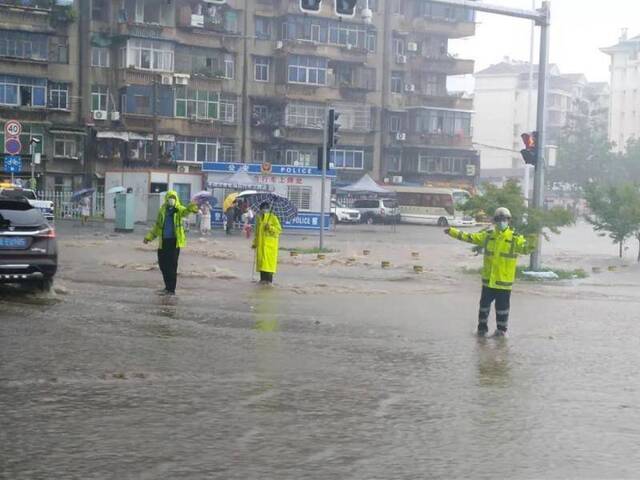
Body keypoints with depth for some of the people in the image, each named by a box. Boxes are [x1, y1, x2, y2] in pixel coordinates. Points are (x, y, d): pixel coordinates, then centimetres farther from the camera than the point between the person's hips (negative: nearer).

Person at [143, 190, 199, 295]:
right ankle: (168, 287, 23)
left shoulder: (179, 210, -3)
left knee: (172, 265, -5)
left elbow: (185, 211, -28)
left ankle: (171, 289, 1)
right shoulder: (162, 211, 9)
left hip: (174, 241, -5)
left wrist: (191, 208, -52)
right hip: (163, 241, 5)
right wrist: (149, 237, 17)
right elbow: (157, 226, 20)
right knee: (163, 264, 9)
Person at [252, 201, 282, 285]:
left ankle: (269, 279, -7)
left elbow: (279, 229, -9)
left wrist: (270, 227, -24)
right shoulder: (258, 218, 13)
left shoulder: (273, 217, -5)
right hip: (260, 243, 6)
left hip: (270, 243, -6)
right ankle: (263, 278, 12)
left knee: (269, 260, -8)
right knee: (261, 260, 5)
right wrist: (255, 243, 19)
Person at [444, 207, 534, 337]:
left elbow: (526, 248, -18)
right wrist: (452, 231, 4)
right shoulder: (487, 236, 5)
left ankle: (501, 329, 21)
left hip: (504, 281, -3)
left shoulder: (515, 238, -6)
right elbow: (469, 237, 8)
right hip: (488, 280, 3)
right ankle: (482, 327, 25)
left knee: (502, 306, 6)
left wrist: (531, 240, -39)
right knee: (484, 304, 12)